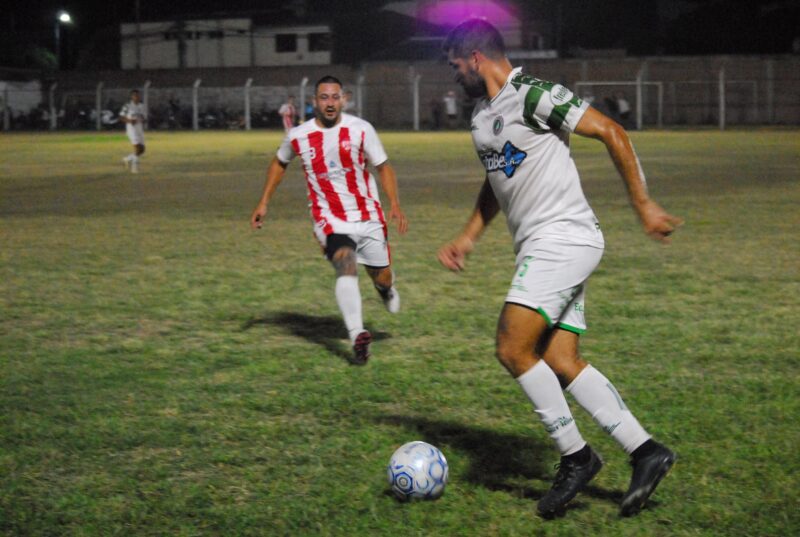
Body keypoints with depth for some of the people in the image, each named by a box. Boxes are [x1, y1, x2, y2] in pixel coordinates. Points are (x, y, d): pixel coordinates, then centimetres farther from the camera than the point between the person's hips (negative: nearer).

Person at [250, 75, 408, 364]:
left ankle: (386, 288, 51)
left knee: (382, 278, 10)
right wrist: (263, 202, 15)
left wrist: (394, 205, -14)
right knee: (346, 267, -28)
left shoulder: (360, 129, -7)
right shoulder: (298, 136, -3)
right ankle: (357, 336, -36)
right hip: (330, 219, -1)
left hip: (368, 216, 1)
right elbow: (279, 163, 18)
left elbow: (383, 166, 0)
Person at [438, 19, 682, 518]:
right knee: (561, 363, 2)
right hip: (541, 247, 9)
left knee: (513, 350, -15)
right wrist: (468, 237, 26)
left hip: (562, 238, -9)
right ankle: (646, 451, 4)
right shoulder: (483, 114, 18)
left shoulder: (534, 96, -12)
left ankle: (576, 455, -4)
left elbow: (611, 132, -12)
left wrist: (644, 205, -11)